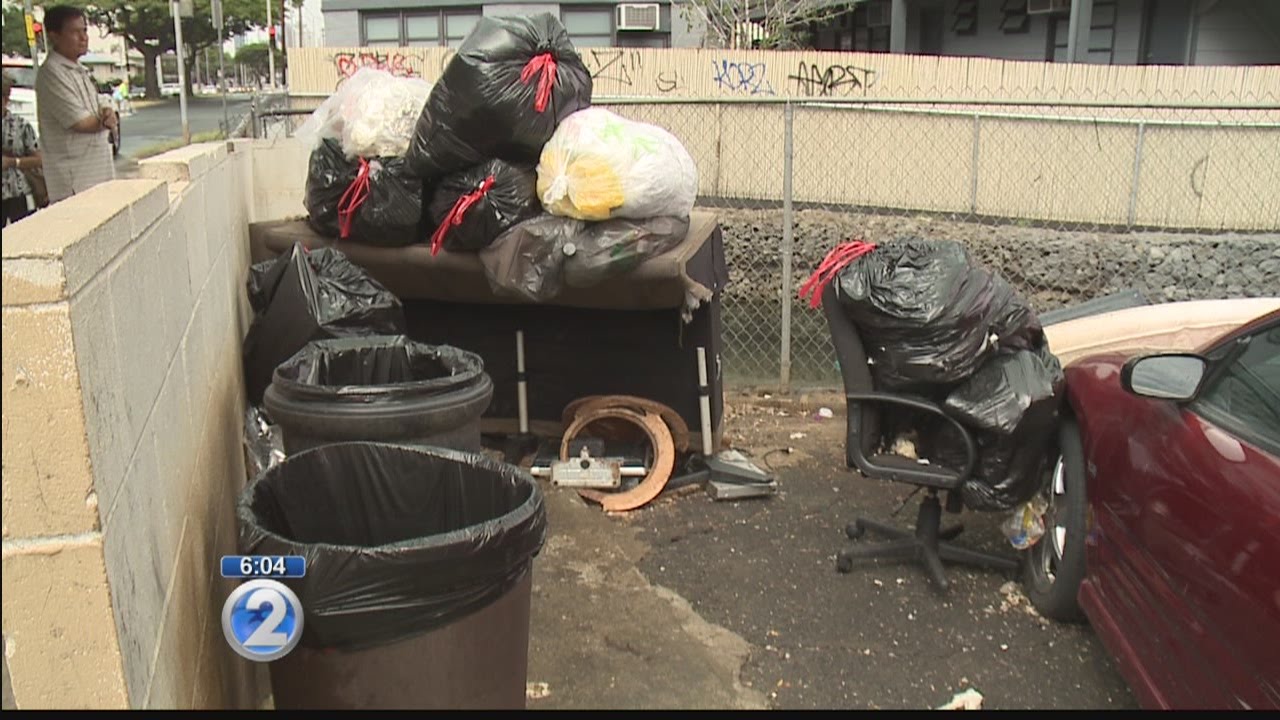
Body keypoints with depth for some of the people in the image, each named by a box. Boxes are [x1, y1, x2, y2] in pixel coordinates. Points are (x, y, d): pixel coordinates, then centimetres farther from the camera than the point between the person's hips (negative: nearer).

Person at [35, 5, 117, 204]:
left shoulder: (81, 72, 16)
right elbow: (80, 122, -17)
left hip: (100, 172, 9)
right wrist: (105, 120, 2)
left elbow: (93, 115, 18)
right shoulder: (52, 72, -11)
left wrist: (107, 114, -5)